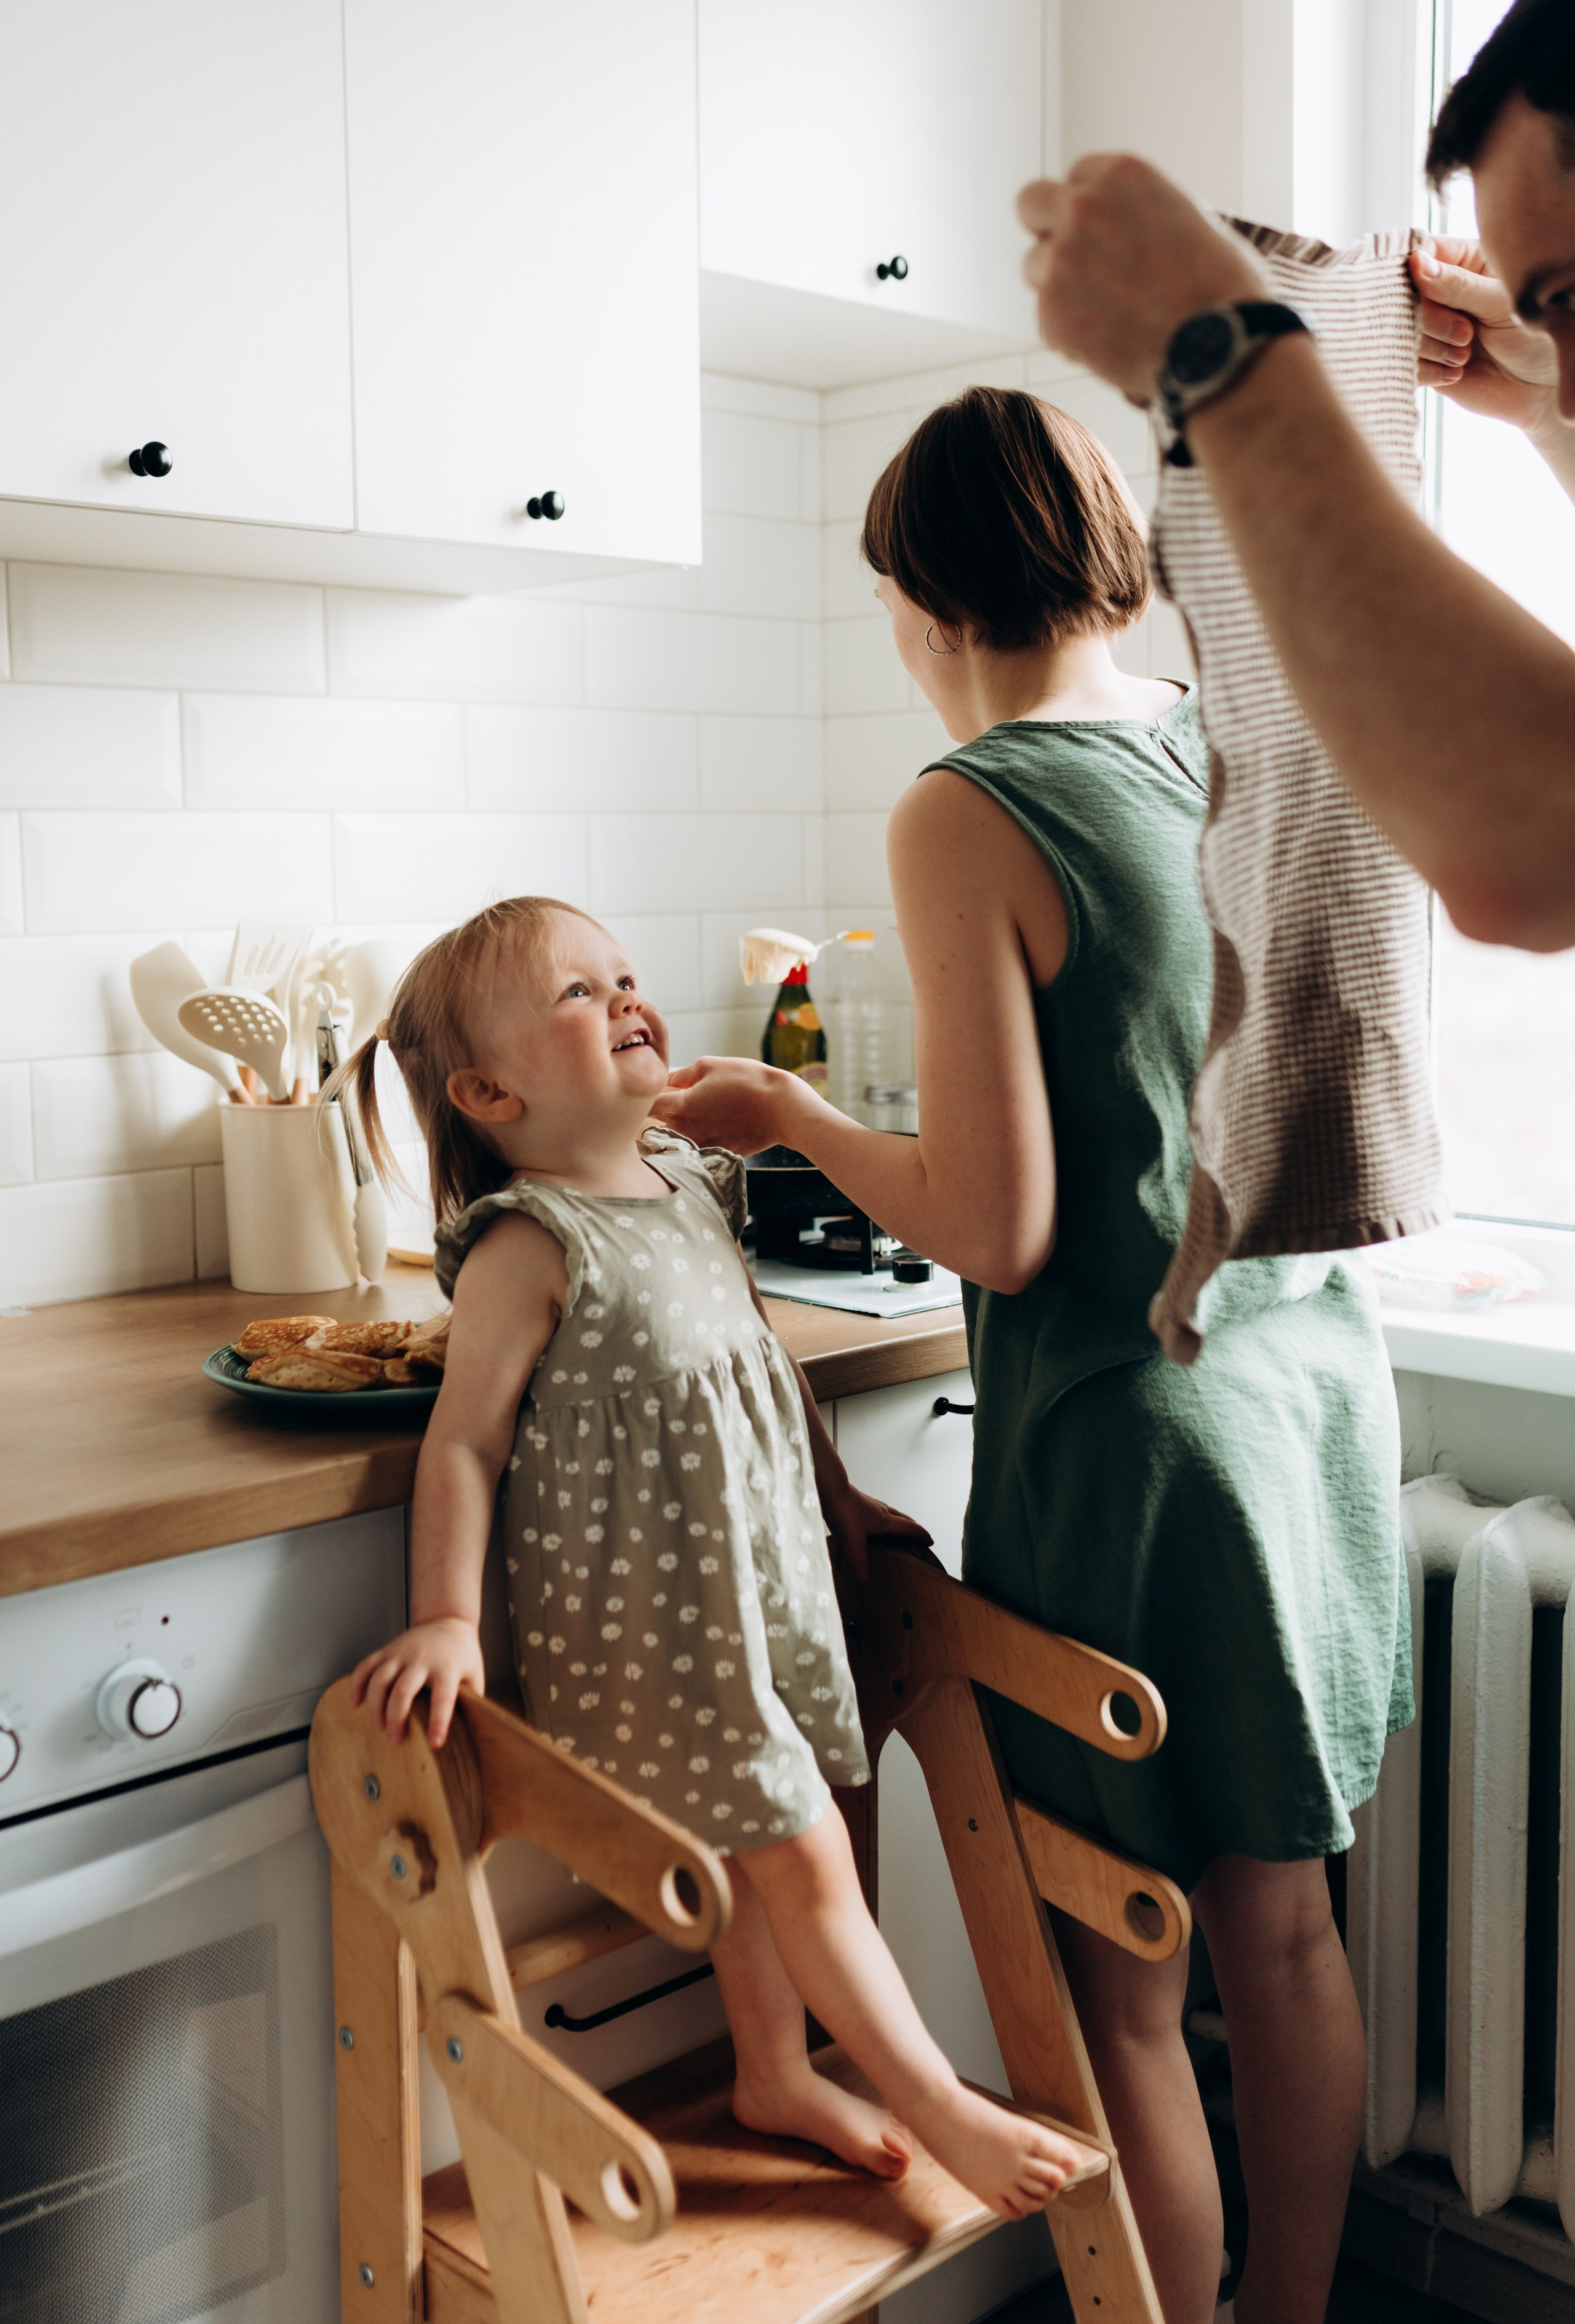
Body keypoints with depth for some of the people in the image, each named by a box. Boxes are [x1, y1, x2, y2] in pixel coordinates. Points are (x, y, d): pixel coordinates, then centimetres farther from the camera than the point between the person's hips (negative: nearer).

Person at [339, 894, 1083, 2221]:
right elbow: (464, 1443, -17)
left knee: (762, 1843, 20)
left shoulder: (693, 1191, 5)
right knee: (800, 1853, 2)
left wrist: (837, 1495, 23)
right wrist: (445, 1618, -22)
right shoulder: (531, 1249, -19)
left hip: (756, 1574, 8)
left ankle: (776, 2075, 40)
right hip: (645, 1616, -8)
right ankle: (943, 2109, 17)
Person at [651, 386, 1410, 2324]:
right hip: (1319, 1374, 8)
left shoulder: (966, 818, -15)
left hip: (1133, 1435, -7)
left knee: (1120, 1987, 9)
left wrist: (787, 1115, -3)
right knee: (1282, 1931, 20)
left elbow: (997, 1230, -18)